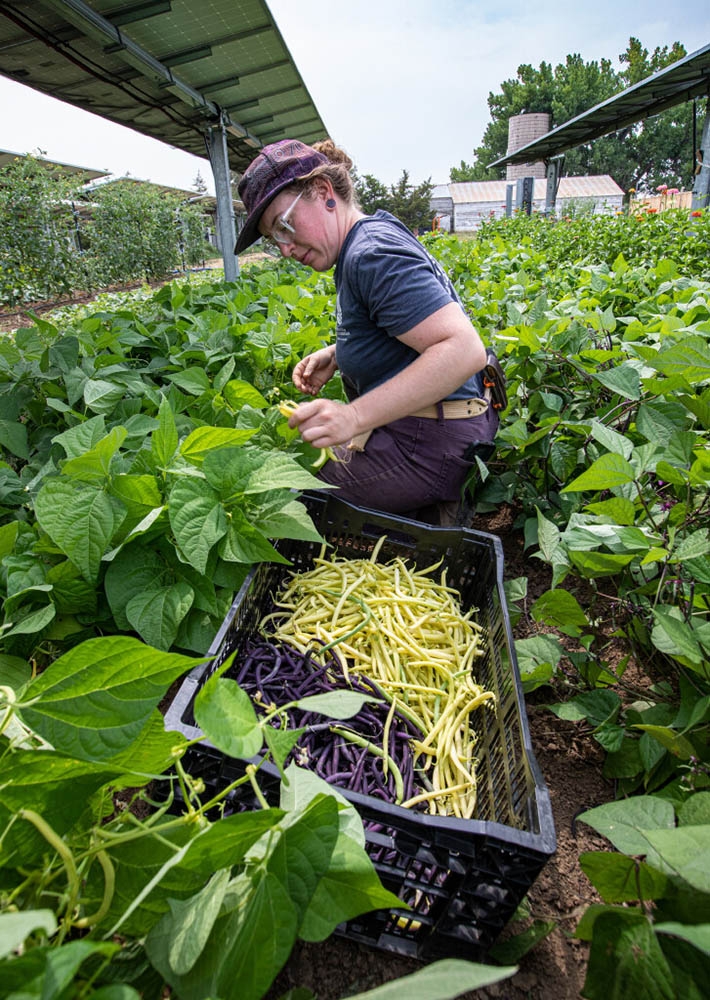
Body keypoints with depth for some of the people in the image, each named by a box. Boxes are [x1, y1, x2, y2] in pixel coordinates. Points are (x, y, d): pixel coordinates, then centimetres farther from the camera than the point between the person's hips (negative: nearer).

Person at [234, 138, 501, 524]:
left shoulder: (373, 254, -20)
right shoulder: (370, 236, 13)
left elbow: (464, 349, -29)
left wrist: (355, 416, -33)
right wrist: (336, 354, 8)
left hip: (427, 448, -10)